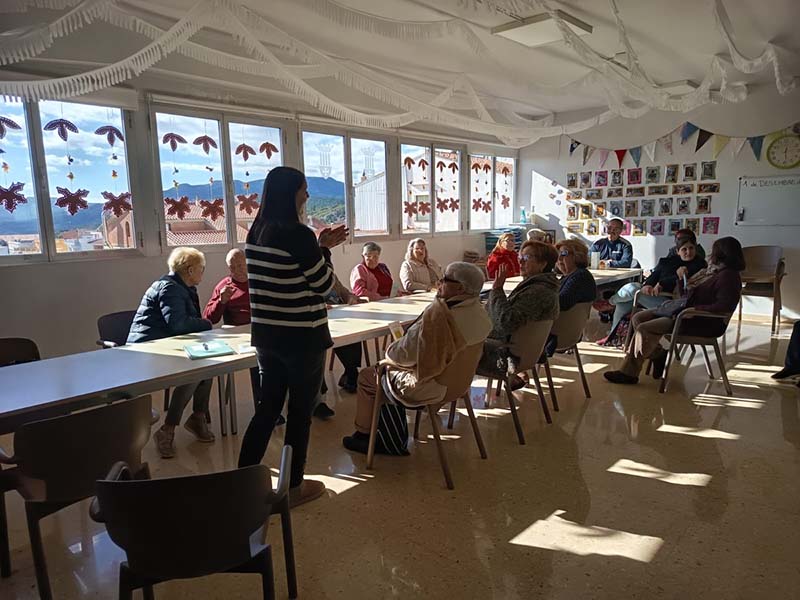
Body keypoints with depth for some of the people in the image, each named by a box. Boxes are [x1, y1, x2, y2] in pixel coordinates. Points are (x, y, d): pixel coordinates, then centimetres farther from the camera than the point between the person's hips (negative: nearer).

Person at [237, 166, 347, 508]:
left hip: (265, 335, 7)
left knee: (268, 407, 18)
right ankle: (293, 487, 23)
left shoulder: (255, 233, 6)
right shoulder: (298, 235, -18)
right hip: (303, 338, -7)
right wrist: (324, 250, 1)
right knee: (300, 412, 9)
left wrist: (319, 247, 14)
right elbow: (324, 286, -11)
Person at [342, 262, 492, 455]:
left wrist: (389, 350, -2)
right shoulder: (479, 312, -3)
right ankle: (394, 440, 28)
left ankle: (364, 433, 30)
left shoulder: (438, 313, -30)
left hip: (428, 387, -9)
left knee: (367, 377, 12)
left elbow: (405, 354, -23)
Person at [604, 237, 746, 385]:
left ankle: (630, 372, -2)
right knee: (638, 318, 4)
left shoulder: (728, 276, -13)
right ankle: (658, 355, 0)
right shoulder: (709, 271, 16)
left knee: (644, 329, -18)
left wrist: (695, 309, -28)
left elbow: (724, 306, -27)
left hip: (702, 323, -10)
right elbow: (685, 295, 21)